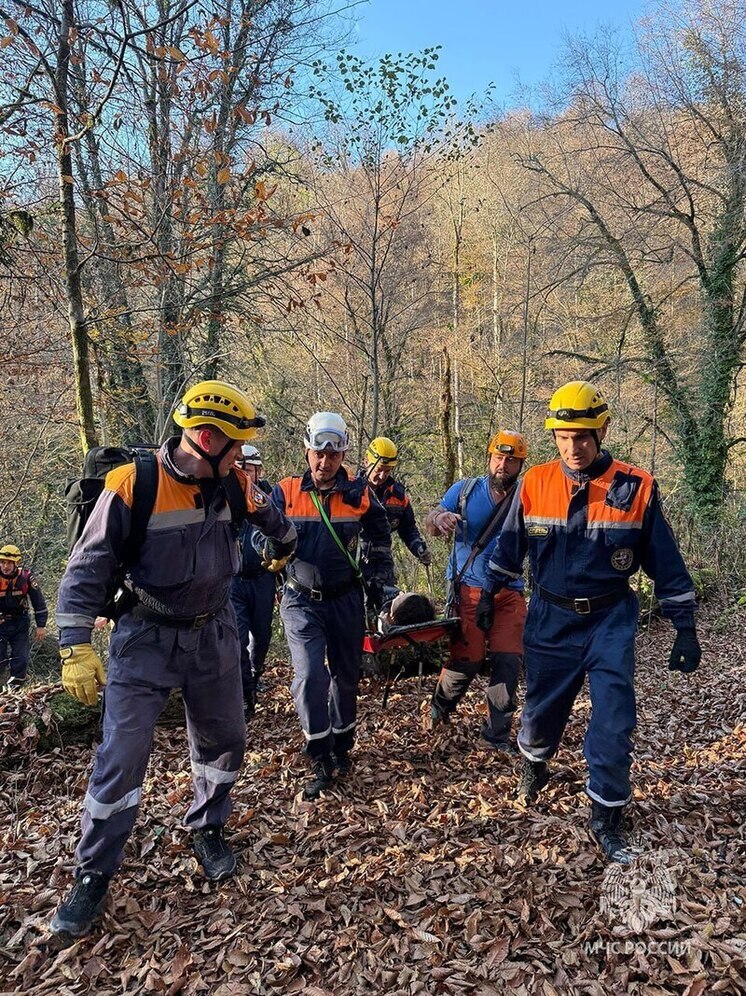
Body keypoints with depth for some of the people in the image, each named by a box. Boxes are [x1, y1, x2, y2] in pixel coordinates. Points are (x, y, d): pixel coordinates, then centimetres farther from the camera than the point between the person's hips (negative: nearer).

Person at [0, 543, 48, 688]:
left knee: (21, 659, 1)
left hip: (20, 623, 1)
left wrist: (41, 626, -5)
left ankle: (15, 688, 15)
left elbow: (38, 602, -5)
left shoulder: (26, 576, -12)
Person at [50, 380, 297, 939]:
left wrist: (284, 547, 38)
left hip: (215, 634, 5)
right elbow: (88, 567, -14)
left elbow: (270, 516, 20)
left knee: (224, 742, 14)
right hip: (146, 638, -4)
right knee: (121, 758, -5)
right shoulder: (132, 485, -19)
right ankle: (93, 877, 15)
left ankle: (207, 831, 39)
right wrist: (76, 647, -19)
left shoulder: (233, 486, -4)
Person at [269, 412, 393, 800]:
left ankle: (342, 746, 37)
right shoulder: (286, 491, -6)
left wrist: (379, 578, 9)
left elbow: (380, 535, 12)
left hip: (346, 599, 2)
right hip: (302, 600, -2)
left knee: (347, 675, 14)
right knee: (310, 675, -13)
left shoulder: (359, 493, -2)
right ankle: (319, 762, 3)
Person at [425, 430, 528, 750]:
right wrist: (439, 518, -24)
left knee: (508, 661, -2)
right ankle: (440, 706, 29)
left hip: (510, 593, 2)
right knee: (467, 660, -2)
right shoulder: (464, 490, 1)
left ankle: (497, 733, 16)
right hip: (468, 589, -1)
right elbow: (430, 526, 0)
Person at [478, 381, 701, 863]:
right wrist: (488, 595, 15)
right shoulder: (534, 484, -7)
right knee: (542, 709, 14)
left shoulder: (637, 488, -10)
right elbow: (509, 546, 8)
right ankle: (534, 765, 46)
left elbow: (666, 562, -3)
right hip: (551, 619, 1)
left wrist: (686, 629, -1)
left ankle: (607, 817, 16)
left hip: (611, 621, -1)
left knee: (614, 723, -3)